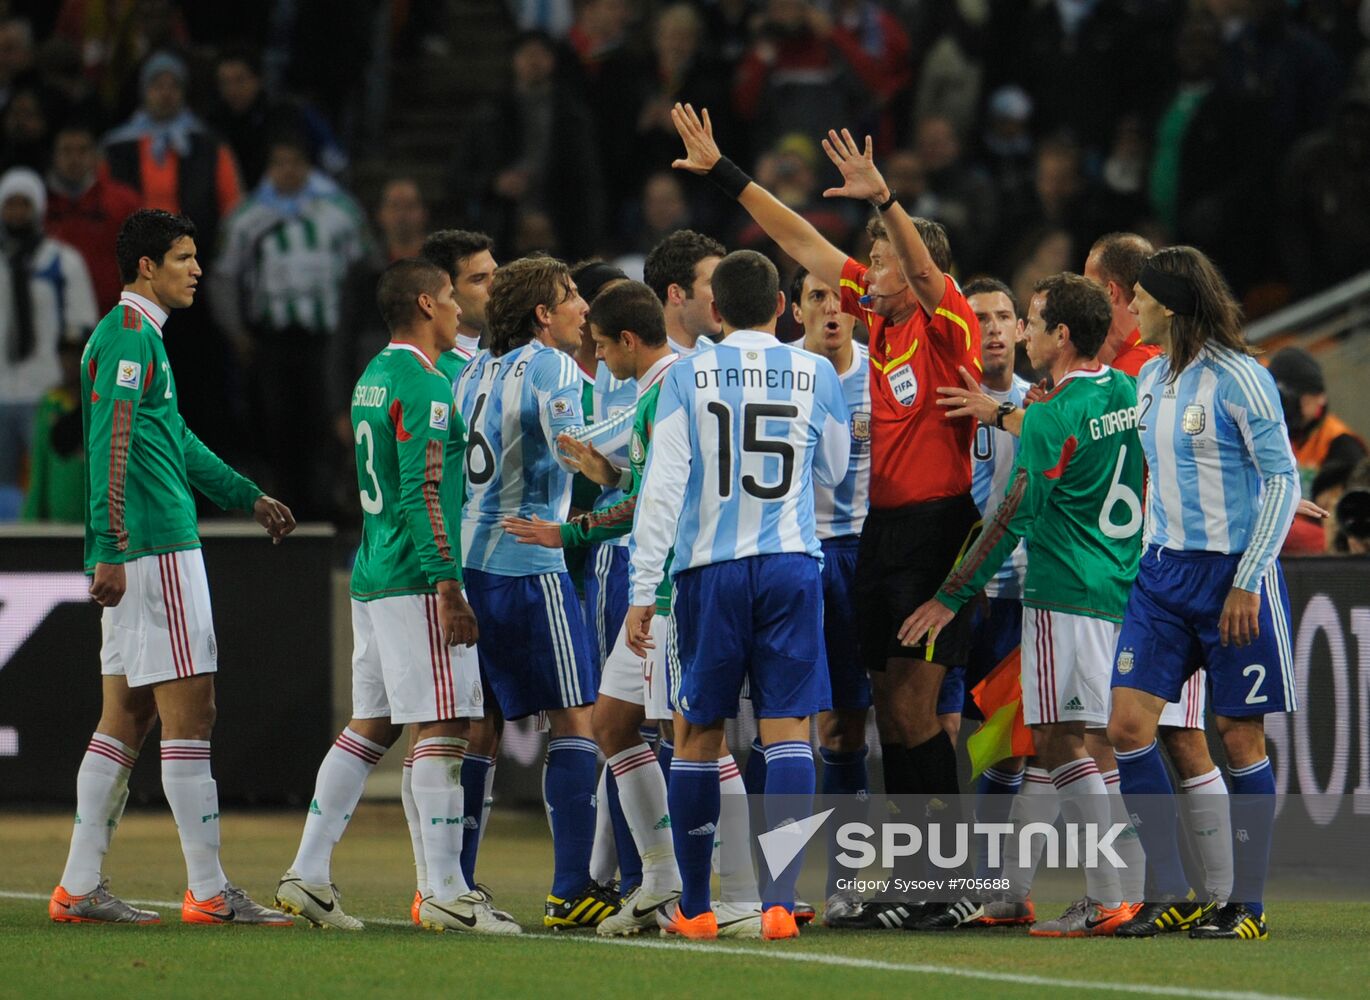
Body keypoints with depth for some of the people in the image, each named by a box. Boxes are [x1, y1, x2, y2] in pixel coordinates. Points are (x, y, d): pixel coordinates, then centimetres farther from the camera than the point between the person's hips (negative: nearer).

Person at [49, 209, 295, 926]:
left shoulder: (139, 334, 21)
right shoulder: (128, 335, -11)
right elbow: (111, 446, -19)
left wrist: (249, 497, 34)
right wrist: (113, 549, -24)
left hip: (134, 552, 11)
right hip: (154, 548, -11)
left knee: (127, 717, 10)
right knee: (189, 711, -8)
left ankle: (80, 886, 10)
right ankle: (209, 891, -8)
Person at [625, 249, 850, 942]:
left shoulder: (688, 376, -2)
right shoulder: (815, 374, 3)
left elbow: (661, 488, -6)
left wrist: (642, 590, -4)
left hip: (709, 570, -1)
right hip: (790, 567, 1)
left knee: (697, 736, 9)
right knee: (787, 733, -1)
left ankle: (694, 908, 13)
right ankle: (779, 902, -11)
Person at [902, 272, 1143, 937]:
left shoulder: (1051, 416, -13)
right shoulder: (1127, 394, 11)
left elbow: (1016, 515, -14)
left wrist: (951, 596, -9)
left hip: (1065, 594, -8)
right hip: (1124, 594, 8)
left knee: (1059, 738, -8)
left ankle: (1106, 899, -14)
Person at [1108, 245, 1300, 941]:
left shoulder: (1238, 380, -12)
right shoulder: (1150, 381, 10)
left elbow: (1283, 480, -11)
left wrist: (1248, 581, -15)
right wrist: (1156, 554, 17)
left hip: (1233, 571, -7)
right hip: (1164, 571, 7)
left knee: (1240, 735, 0)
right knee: (1127, 724, -5)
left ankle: (1246, 904, 9)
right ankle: (1170, 894, 2)